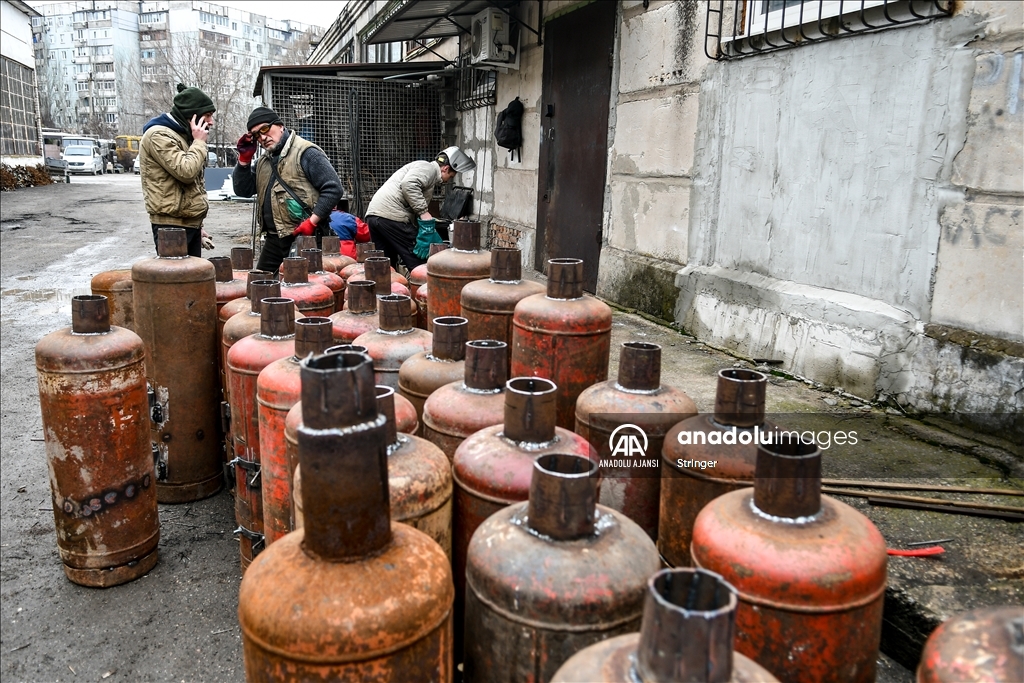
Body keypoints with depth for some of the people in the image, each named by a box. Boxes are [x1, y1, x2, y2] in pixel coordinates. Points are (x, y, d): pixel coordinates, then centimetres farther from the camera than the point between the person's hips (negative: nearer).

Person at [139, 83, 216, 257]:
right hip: (172, 225, -9)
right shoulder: (159, 135, -12)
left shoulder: (182, 136, 20)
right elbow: (186, 171, -25)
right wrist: (199, 142, -9)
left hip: (189, 223, 9)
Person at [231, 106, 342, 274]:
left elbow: (333, 188, -15)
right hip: (274, 239, 8)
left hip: (303, 237, -8)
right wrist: (244, 158, 4)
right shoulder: (264, 161, 18)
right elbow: (243, 190, 17)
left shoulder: (305, 152, -8)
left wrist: (312, 222, -19)